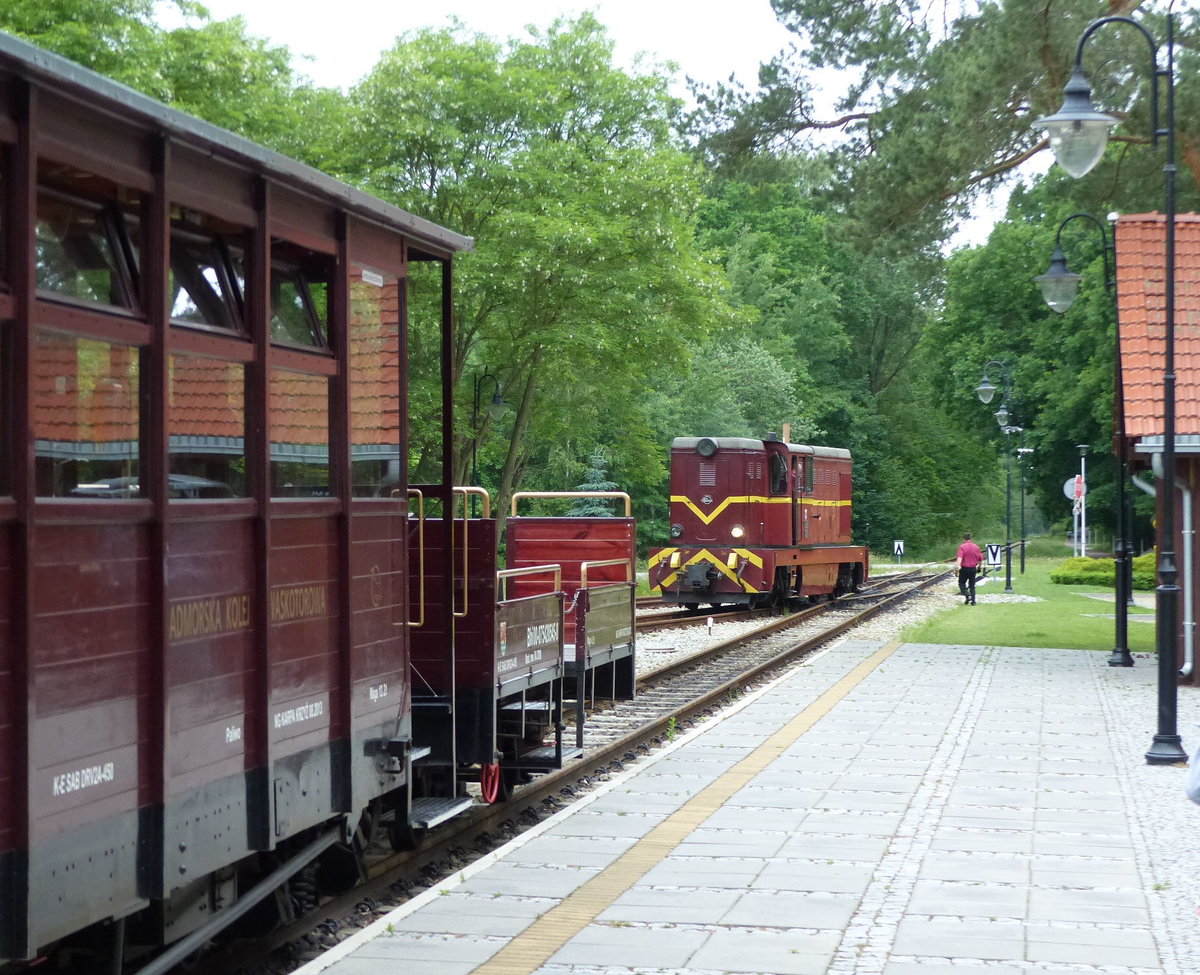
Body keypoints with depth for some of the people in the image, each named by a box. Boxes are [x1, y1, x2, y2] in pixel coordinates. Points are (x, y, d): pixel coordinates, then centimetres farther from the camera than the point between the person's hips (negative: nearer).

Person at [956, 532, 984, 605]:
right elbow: (980, 559, 10)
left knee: (961, 583, 10)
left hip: (964, 568, -4)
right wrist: (979, 567, 26)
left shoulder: (962, 547, -7)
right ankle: (973, 601, 7)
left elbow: (959, 557, -22)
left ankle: (967, 595, -11)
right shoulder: (976, 547, 5)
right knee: (972, 585, 13)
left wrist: (958, 566, -32)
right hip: (973, 569, 4)